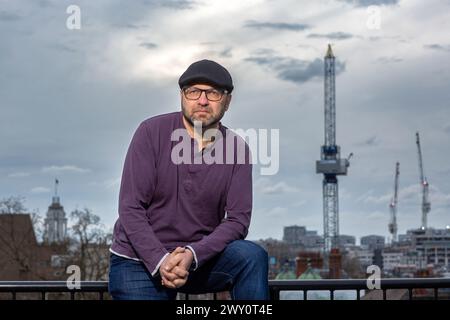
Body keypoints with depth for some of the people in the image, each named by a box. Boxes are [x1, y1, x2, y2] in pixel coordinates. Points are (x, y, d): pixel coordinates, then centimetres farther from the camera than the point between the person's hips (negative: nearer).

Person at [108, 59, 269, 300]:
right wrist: (161, 261, -25)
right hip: (140, 260, -2)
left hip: (199, 256, 2)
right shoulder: (152, 132, -11)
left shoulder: (237, 148, -4)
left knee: (252, 256, -23)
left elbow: (238, 219, -10)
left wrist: (192, 255, -27)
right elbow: (131, 208, -14)